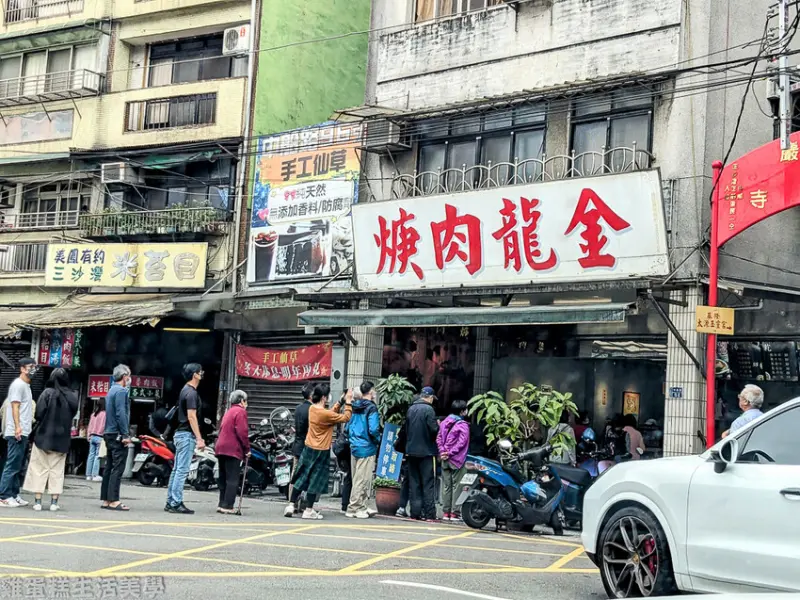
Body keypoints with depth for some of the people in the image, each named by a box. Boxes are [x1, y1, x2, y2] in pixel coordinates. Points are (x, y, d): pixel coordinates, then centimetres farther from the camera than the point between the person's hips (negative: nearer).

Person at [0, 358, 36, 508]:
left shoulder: (26, 385, 19)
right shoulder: (18, 384, -8)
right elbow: (15, 407, -16)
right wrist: (17, 427, -24)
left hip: (23, 432, 9)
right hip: (17, 432, -9)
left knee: (17, 466, 10)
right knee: (12, 465, -9)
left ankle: (14, 495, 13)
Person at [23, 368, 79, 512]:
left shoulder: (48, 393, -12)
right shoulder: (73, 397, 0)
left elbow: (39, 414, -13)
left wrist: (44, 422, 6)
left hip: (44, 437, -3)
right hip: (62, 439, 3)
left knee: (39, 469, 6)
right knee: (57, 470, 10)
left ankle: (37, 501, 3)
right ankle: (54, 502, 7)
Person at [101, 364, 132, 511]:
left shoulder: (111, 390, 19)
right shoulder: (121, 391, -11)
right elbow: (121, 413, -19)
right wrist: (126, 435, -19)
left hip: (109, 434, 10)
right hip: (118, 434, -10)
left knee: (109, 467, 10)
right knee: (117, 468, -10)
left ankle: (106, 499, 12)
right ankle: (113, 500, -12)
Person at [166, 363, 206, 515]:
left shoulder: (185, 390, 17)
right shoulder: (191, 393, -14)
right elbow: (191, 417, -19)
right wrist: (199, 438, -21)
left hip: (180, 434, 10)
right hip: (187, 435, -10)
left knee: (177, 470, 11)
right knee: (182, 470, -9)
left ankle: (170, 502, 13)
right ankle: (176, 503, -9)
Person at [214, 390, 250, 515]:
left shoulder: (229, 411, 22)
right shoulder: (240, 411, -6)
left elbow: (222, 430, 18)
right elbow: (242, 432, -15)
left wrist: (218, 447, 15)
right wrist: (247, 449, -8)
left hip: (221, 448, 9)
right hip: (233, 449, -9)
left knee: (224, 479, 14)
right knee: (232, 480, -8)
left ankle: (222, 504, 17)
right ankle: (227, 506, -12)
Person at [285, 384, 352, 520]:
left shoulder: (312, 408, 1)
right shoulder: (325, 414, -21)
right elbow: (346, 418, -15)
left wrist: (341, 402, 12)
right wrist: (348, 403, -5)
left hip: (308, 448, 7)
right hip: (320, 452, -7)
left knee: (301, 478, 13)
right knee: (315, 481, 3)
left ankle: (292, 505, 15)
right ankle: (309, 511, 7)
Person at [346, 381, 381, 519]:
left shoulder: (354, 407, 10)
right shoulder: (371, 408, -13)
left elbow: (348, 427, 13)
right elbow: (373, 429, -20)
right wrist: (378, 440, -3)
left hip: (354, 447, 8)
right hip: (367, 448, -8)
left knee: (357, 479, 13)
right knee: (362, 480, -1)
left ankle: (361, 507, 21)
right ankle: (353, 508, 1)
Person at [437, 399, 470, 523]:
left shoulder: (444, 422, 10)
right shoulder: (463, 425, -10)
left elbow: (439, 438, 8)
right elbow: (461, 442, -16)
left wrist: (442, 451, 0)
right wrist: (450, 453, -12)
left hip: (445, 460, 6)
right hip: (457, 460, -6)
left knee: (446, 486, 9)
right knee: (456, 486, -1)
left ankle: (446, 512, 10)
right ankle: (454, 513, -2)